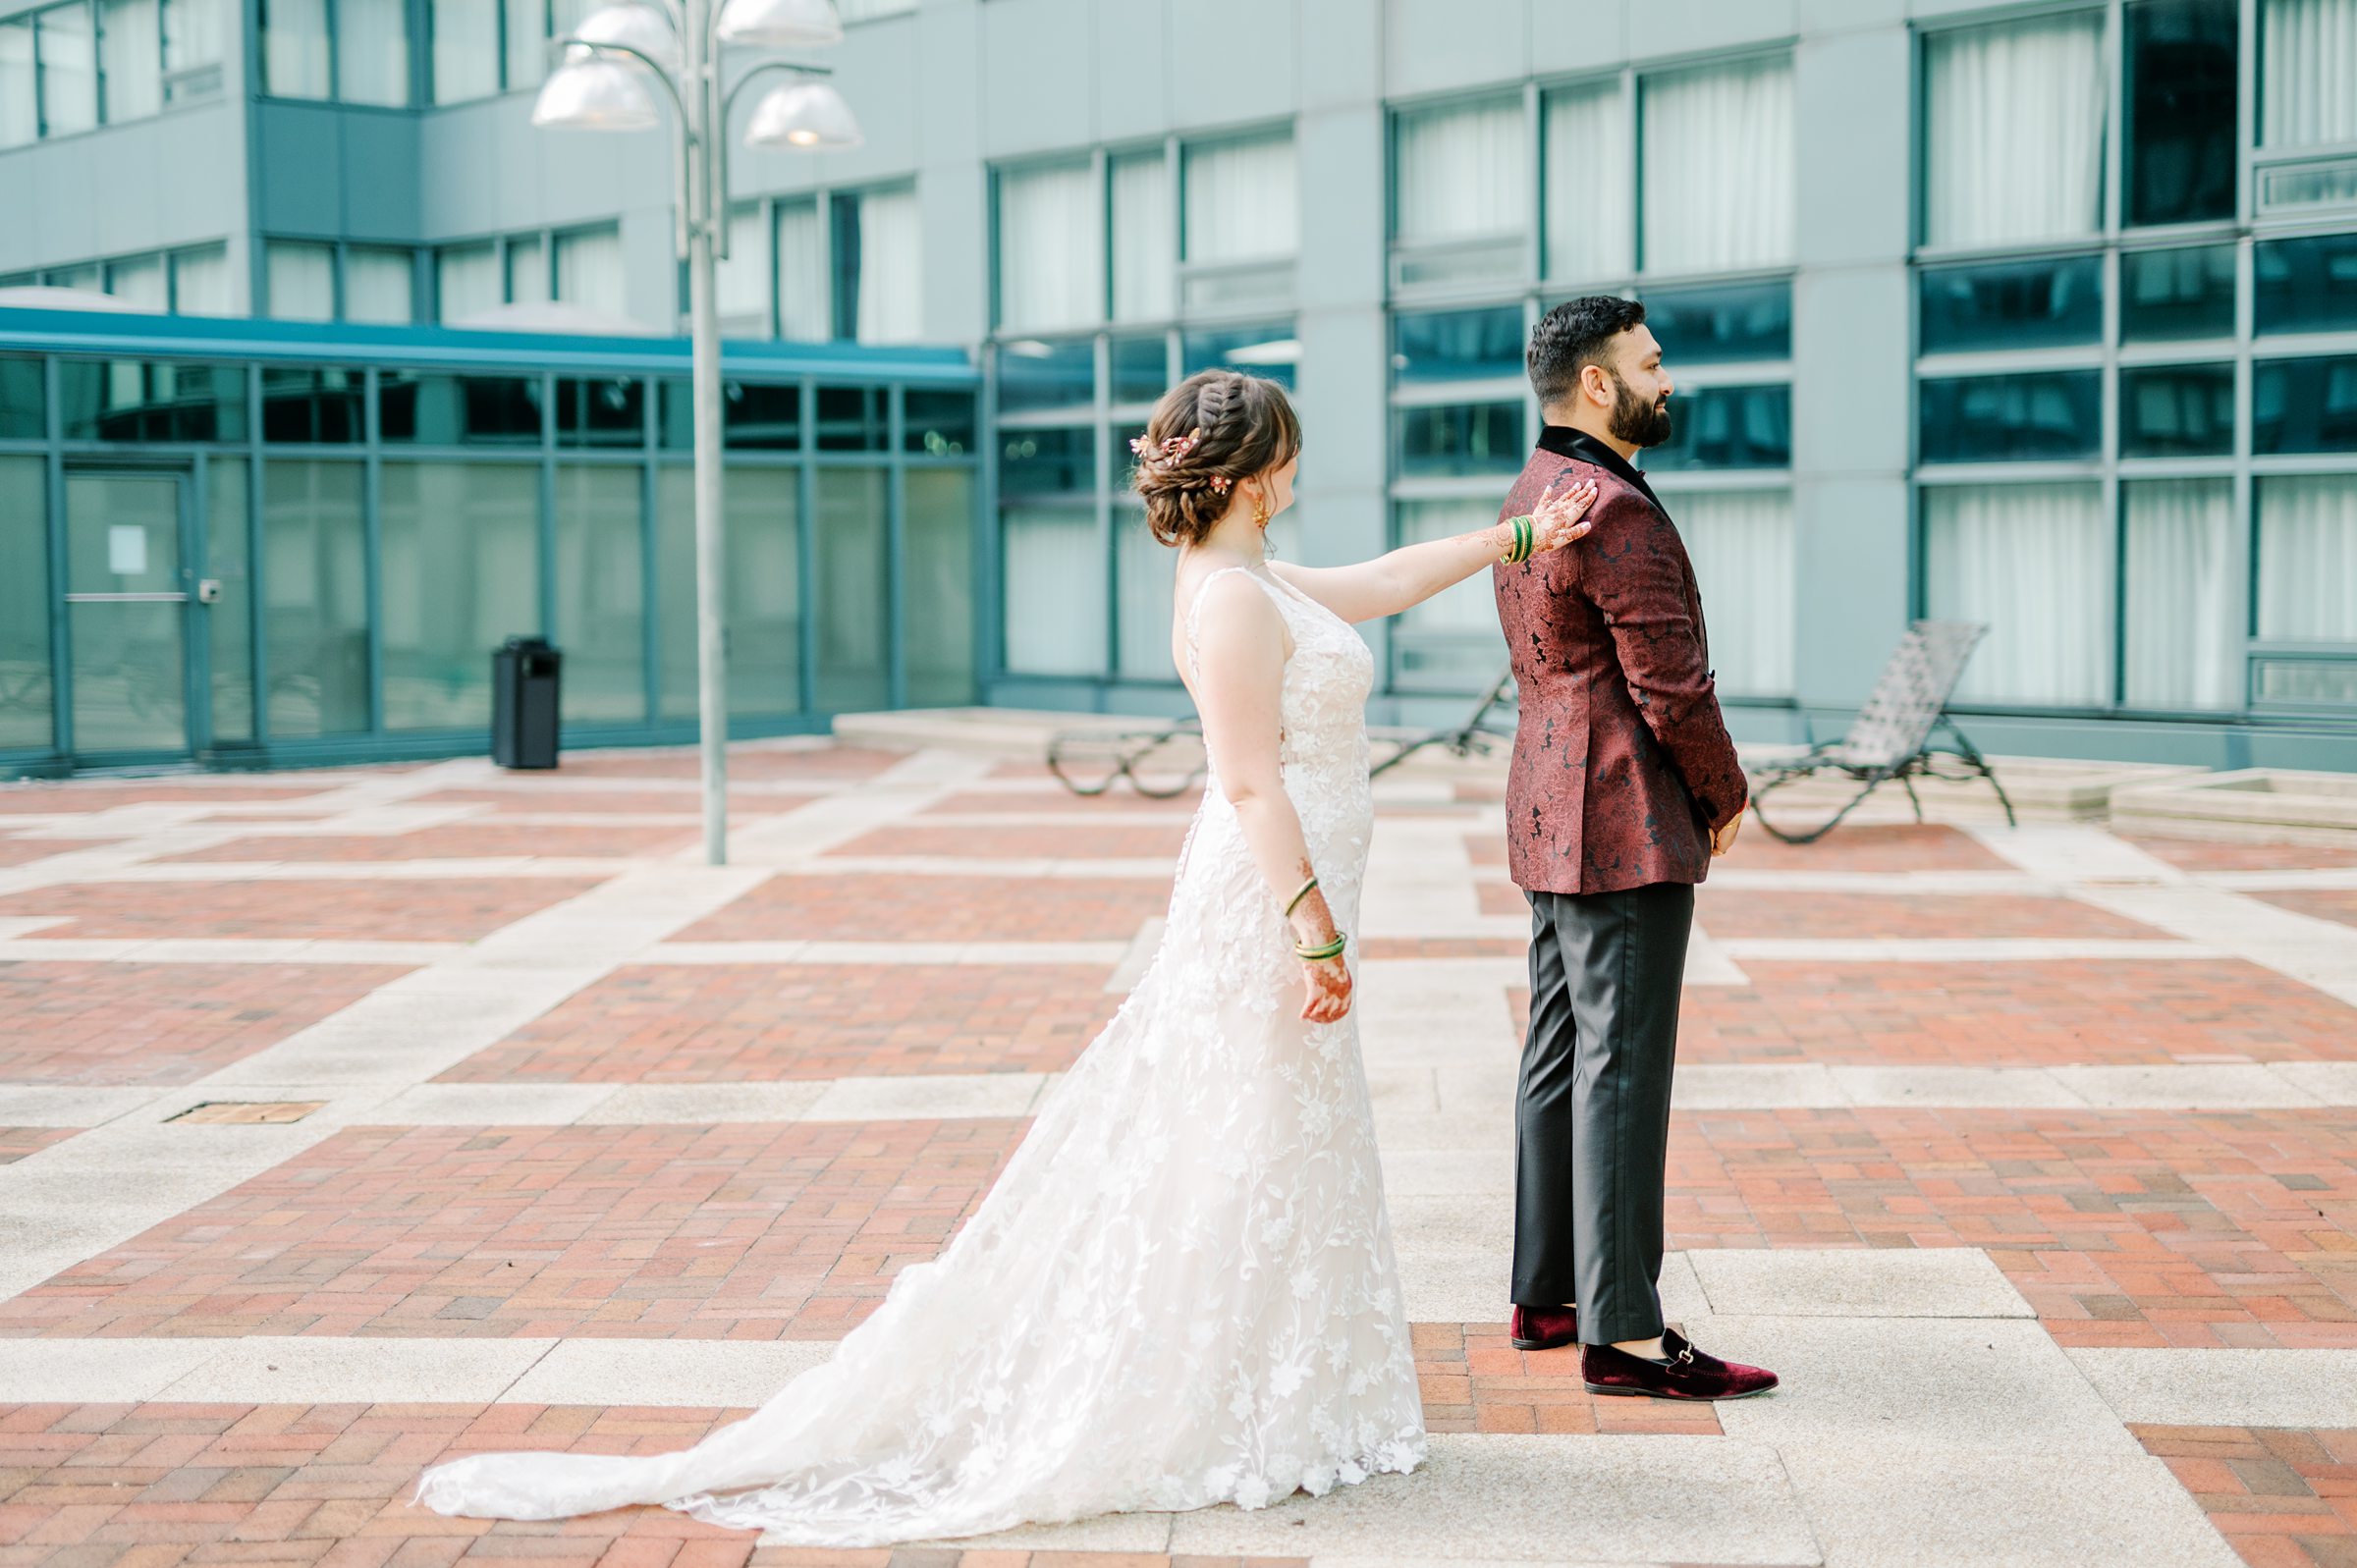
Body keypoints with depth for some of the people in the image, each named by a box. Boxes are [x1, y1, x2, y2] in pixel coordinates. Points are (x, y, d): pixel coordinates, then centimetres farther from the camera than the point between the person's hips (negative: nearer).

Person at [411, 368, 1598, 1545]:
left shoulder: (1250, 581, 13)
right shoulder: (1233, 602, -18)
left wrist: (1516, 538, 29)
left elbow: (1380, 584, 27)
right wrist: (1314, 933, -23)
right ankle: (1218, 1426, 7)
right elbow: (1252, 784, -23)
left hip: (1275, 904, 10)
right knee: (1253, 1159, -2)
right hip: (1270, 905, -10)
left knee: (1266, 1157, 15)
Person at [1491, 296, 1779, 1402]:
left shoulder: (1534, 494, 14)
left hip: (1550, 815, 10)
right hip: (1629, 826, -10)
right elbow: (1673, 687, -19)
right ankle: (1622, 1332, -4)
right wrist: (1725, 795, -3)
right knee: (1622, 1070, -7)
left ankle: (1546, 1291, 23)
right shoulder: (1617, 511, -18)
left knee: (1561, 1055, 15)